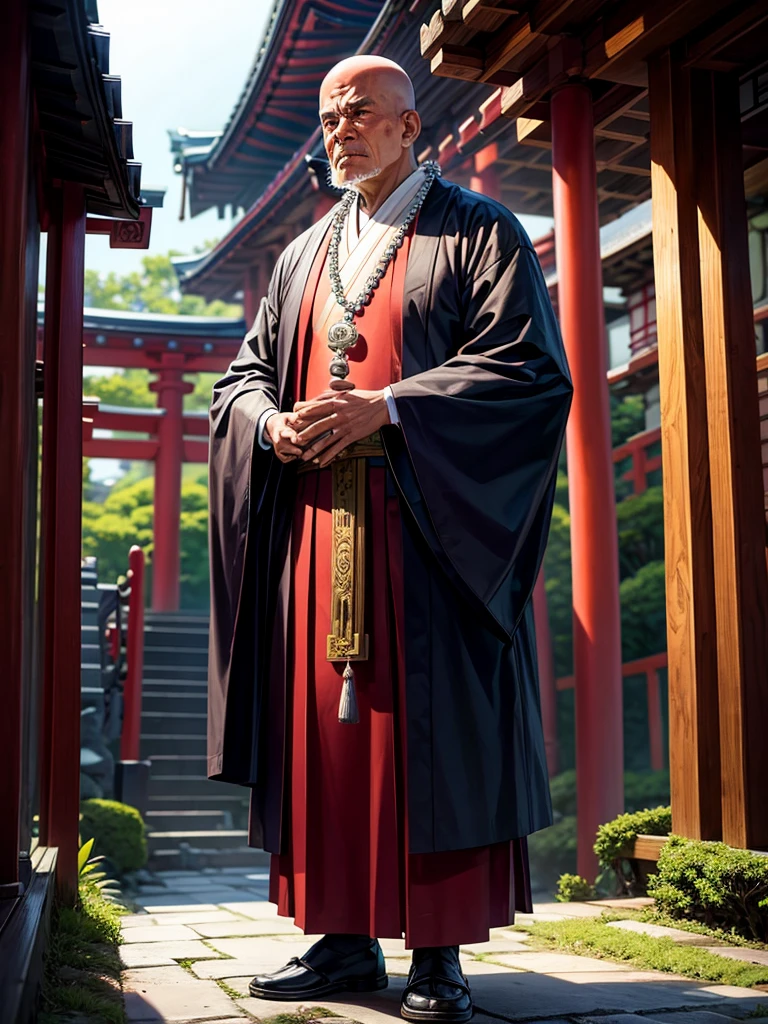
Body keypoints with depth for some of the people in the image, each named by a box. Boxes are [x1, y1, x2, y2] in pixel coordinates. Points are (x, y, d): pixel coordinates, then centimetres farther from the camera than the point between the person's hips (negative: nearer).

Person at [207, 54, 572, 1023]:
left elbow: (530, 368, -8)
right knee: (323, 724, 3)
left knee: (429, 729, -5)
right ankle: (345, 939, 12)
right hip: (316, 525, 6)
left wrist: (385, 408, -16)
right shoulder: (306, 254, 22)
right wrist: (276, 423, -3)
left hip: (427, 524, -5)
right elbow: (245, 374, 21)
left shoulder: (477, 232, 4)